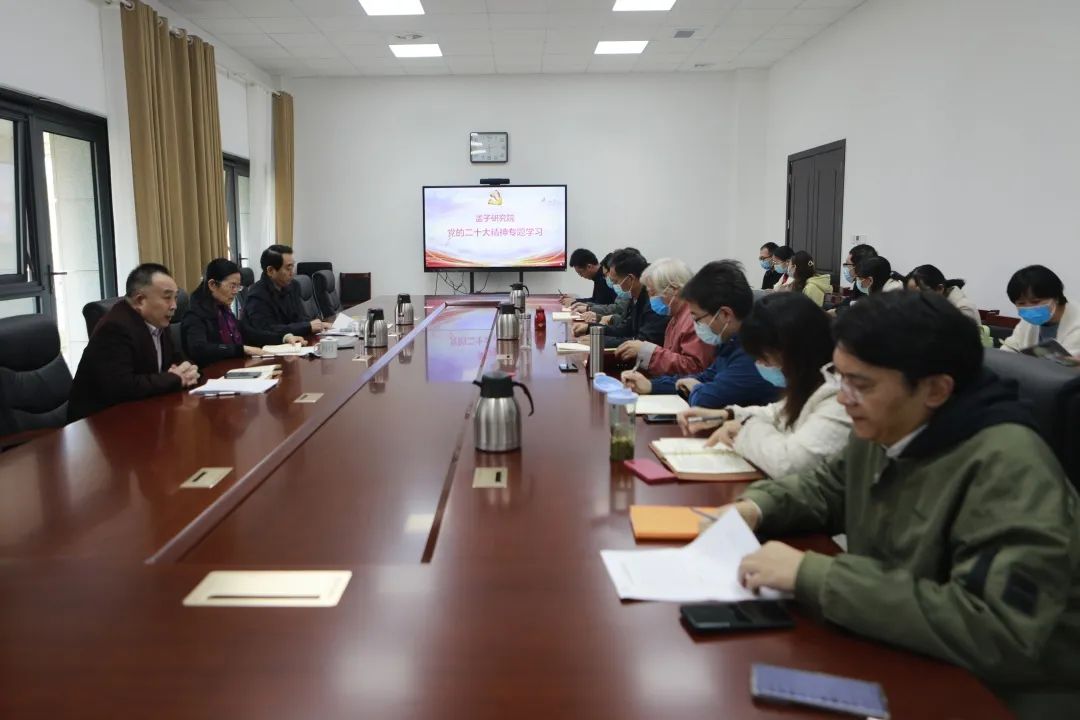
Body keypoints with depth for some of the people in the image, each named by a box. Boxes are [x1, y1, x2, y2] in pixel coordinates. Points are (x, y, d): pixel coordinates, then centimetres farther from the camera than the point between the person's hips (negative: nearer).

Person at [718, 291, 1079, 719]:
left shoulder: (1008, 471, -27)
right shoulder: (882, 431, -2)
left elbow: (998, 633, -37)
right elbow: (827, 487, 16)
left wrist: (810, 575, -35)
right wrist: (756, 507, -5)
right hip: (899, 661, 7)